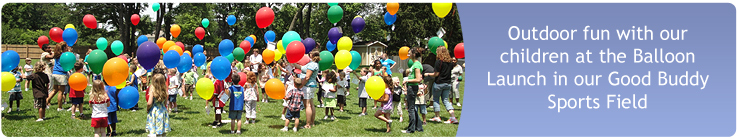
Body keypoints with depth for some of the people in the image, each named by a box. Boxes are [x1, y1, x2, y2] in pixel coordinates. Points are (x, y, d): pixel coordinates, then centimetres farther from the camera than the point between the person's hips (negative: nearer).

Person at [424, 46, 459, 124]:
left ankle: (437, 117, 14)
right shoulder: (450, 62, 4)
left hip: (439, 83, -6)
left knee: (436, 99, 10)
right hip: (448, 83, 6)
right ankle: (452, 117, -4)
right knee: (446, 100, 9)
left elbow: (436, 74, -14)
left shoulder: (439, 62, -15)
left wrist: (428, 74, 1)